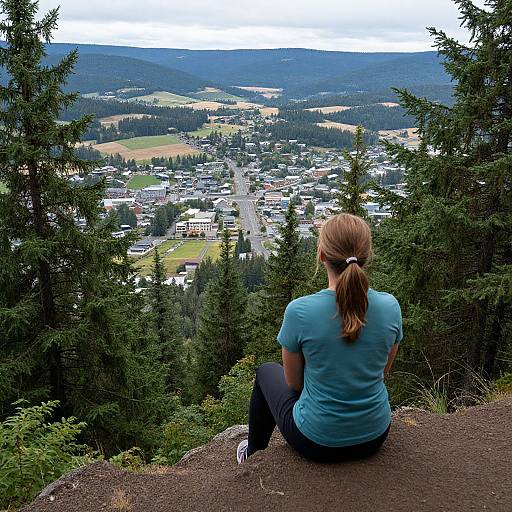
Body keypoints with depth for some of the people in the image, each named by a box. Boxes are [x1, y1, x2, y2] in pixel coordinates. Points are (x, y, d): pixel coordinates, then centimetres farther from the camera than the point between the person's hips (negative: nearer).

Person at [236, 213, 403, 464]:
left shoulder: (299, 310, -25)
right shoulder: (390, 306, -14)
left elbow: (294, 382, -8)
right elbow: (382, 371, 3)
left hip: (317, 442, -3)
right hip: (375, 436, 4)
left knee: (267, 372, 25)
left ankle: (254, 455, 48)